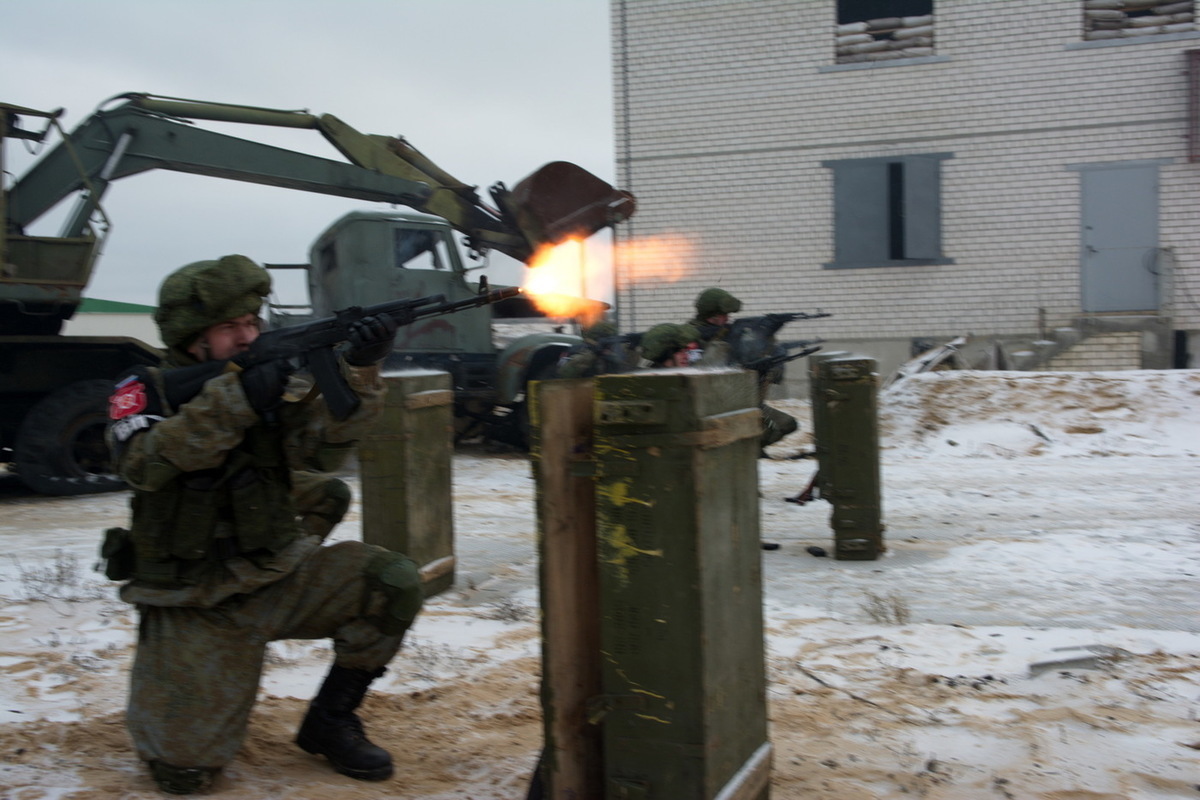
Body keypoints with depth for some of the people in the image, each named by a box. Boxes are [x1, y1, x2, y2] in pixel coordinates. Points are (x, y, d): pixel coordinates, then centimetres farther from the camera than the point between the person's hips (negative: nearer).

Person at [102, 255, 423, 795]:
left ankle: (330, 721, 1)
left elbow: (325, 441, -13)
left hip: (276, 575, 3)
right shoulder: (147, 391, -5)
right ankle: (165, 676, 27)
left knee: (393, 584, -19)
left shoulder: (268, 381, 2)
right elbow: (144, 462, -25)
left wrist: (359, 371, -30)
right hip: (193, 606, -3)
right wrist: (235, 400, -33)